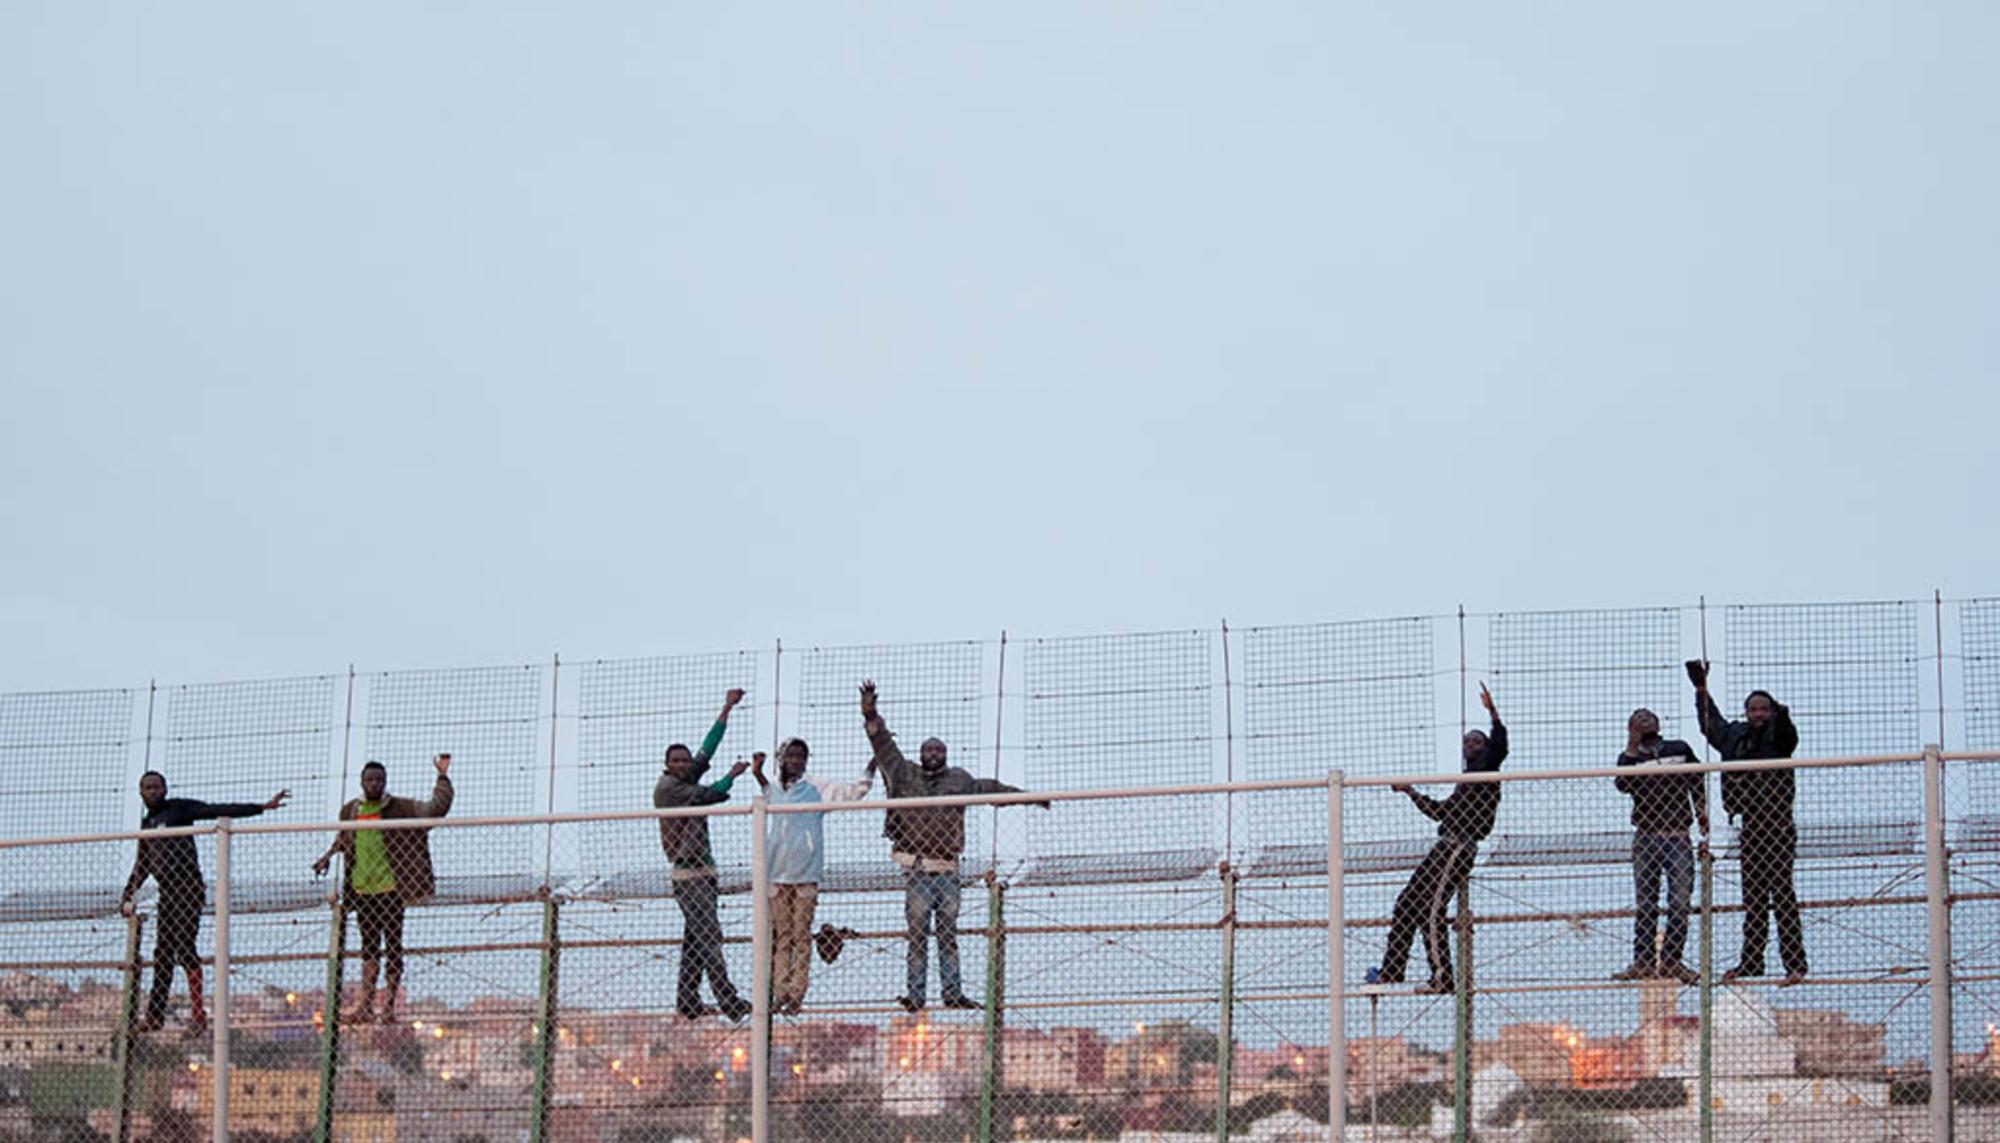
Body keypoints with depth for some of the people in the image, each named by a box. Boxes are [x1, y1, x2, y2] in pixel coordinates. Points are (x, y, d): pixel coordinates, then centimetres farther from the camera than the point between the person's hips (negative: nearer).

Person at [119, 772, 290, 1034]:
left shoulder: (180, 808, 0)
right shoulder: (146, 824, 20)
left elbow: (220, 811, -7)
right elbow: (142, 865, 30)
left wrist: (263, 807, -16)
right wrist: (127, 895, 25)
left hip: (188, 889, -7)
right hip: (167, 894, 7)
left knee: (184, 949, -14)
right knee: (162, 954, 9)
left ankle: (198, 1015, -17)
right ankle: (154, 1016, 14)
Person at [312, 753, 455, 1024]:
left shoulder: (400, 808, -1)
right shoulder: (350, 810, 11)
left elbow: (436, 808, -6)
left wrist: (442, 778, -13)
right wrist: (328, 855, 23)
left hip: (390, 888, -4)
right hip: (362, 889, 4)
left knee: (393, 945, -1)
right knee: (369, 945, 6)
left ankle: (389, 1005, 1)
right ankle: (366, 1006, 4)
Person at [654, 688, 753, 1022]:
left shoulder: (686, 781, 16)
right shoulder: (667, 787, -7)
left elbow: (707, 749, 19)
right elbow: (710, 795, -10)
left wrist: (727, 709, 20)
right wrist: (732, 775, 7)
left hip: (701, 871, 9)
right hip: (687, 872, -9)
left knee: (696, 937, 8)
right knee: (709, 934, -14)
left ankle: (687, 1000, 10)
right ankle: (728, 1001, -21)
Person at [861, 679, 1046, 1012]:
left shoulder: (959, 780, 14)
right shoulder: (905, 775, 8)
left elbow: (990, 788, 26)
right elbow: (884, 745, 3)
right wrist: (871, 716, -9)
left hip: (947, 869, 3)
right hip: (917, 869, -3)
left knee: (948, 933, 3)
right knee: (917, 933, -5)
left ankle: (952, 992, 3)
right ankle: (914, 994, -4)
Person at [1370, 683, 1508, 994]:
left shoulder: (1485, 771, 1)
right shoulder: (1468, 780, 27)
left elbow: (1499, 747, -20)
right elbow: (1441, 811, 38)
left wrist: (1492, 713, -29)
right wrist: (1412, 793, 39)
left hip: (1458, 848, -10)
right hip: (1447, 848, 10)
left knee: (1429, 911, -16)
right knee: (1408, 902, 11)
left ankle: (1441, 978, -18)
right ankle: (1391, 970, 16)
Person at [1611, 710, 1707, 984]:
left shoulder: (1680, 750, 10)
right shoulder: (1630, 757, 9)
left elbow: (1698, 789, 12)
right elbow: (1622, 784, -12)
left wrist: (1704, 831, 6)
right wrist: (1632, 749, -11)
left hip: (1678, 838, 0)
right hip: (1645, 838, 0)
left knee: (1679, 903, -5)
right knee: (1644, 904, -1)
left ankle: (1671, 960, 1)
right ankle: (1643, 961, 1)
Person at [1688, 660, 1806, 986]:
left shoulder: (1777, 737, -5)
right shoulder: (1735, 736, 13)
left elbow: (1788, 737, -29)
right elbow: (1711, 723, 32)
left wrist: (1782, 717, -50)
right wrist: (1701, 688, 39)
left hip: (1777, 822, -7)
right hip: (1750, 825, 7)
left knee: (1781, 893, -10)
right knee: (1753, 897, 12)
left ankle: (1795, 963, -11)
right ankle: (1751, 962, 18)